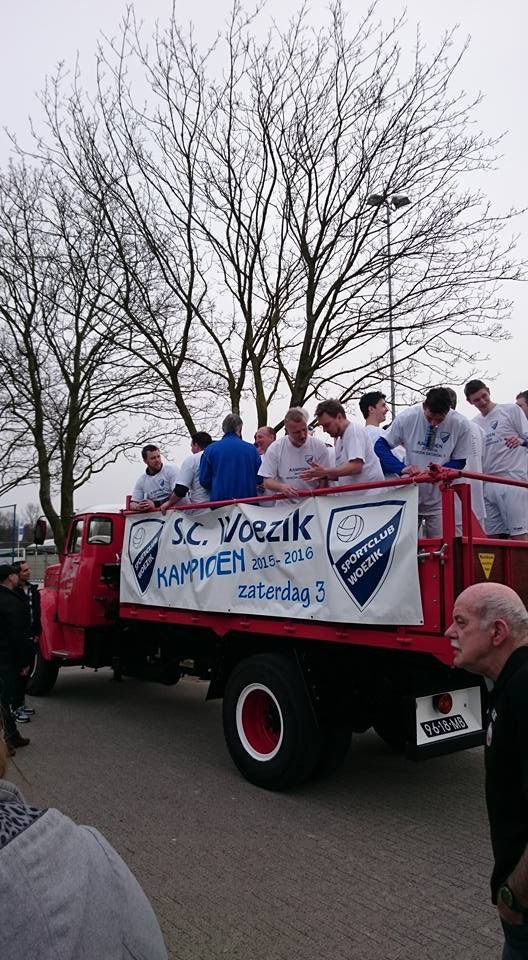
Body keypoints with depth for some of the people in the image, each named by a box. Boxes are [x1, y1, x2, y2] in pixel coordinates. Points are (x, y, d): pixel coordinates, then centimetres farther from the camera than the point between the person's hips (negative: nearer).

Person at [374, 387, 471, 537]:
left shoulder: (460, 424, -12)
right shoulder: (407, 417, -13)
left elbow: (459, 461, -2)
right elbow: (380, 446, -9)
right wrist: (402, 468, -25)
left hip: (439, 500, 0)